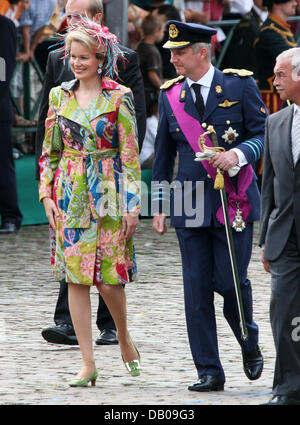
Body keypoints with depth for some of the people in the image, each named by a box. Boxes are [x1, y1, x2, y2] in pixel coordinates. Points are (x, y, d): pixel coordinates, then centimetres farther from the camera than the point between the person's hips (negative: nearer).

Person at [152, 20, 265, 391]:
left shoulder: (239, 86, -1)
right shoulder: (170, 95, 9)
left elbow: (264, 133, 1)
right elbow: (163, 154, 15)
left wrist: (239, 153, -19)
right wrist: (158, 205, 10)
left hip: (234, 202, -3)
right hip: (189, 204, 3)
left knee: (231, 280, -6)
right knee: (196, 290, -1)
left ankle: (250, 344, 24)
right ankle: (209, 372, 6)